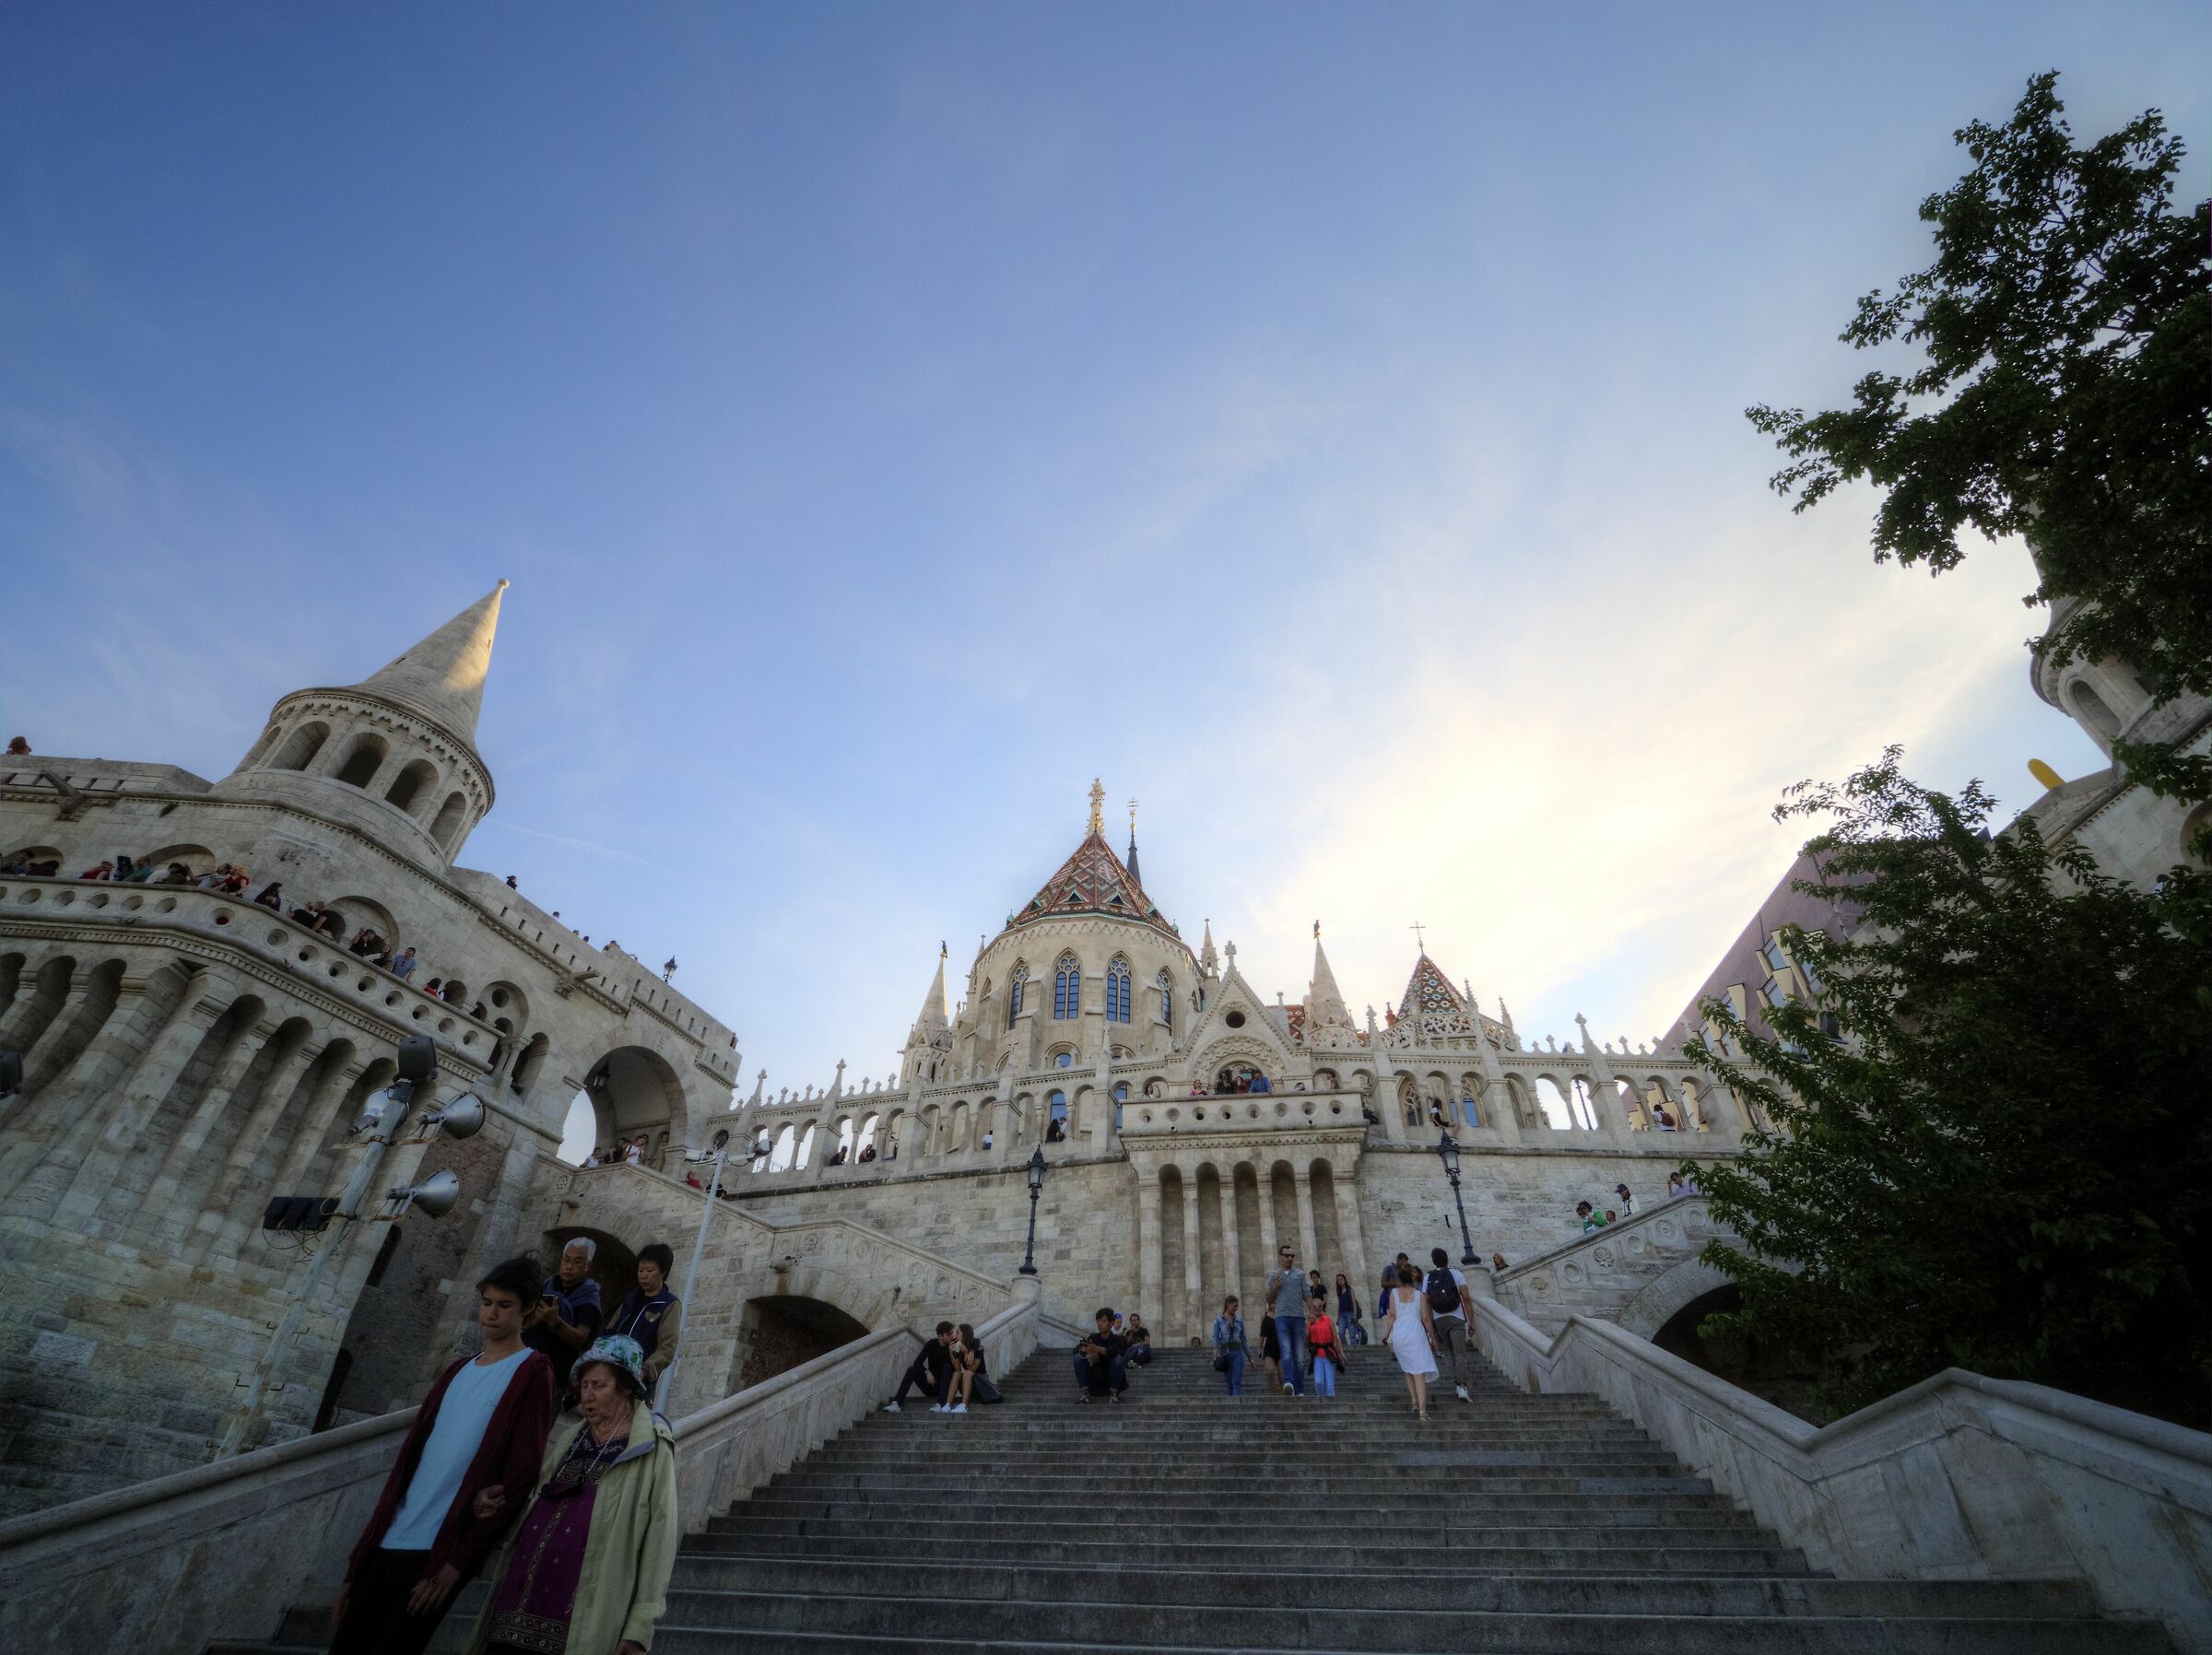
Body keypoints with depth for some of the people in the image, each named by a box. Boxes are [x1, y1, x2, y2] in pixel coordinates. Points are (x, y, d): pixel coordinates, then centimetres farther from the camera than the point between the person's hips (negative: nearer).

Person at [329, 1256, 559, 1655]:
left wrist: (458, 1561, -16)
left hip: (439, 1553, -6)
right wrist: (357, 1564, 11)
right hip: (388, 1546, 6)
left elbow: (521, 1477, -13)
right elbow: (409, 1462, 14)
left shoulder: (533, 1374, -7)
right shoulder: (458, 1371, 14)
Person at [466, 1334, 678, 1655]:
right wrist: (496, 1501, 5)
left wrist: (639, 1628, -13)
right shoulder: (565, 1439, 15)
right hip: (516, 1613, 5)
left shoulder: (651, 1451, -3)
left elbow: (659, 1536, -8)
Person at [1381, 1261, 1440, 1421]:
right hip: (1415, 1334, -1)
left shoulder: (1394, 1292, 6)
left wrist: (1386, 1334, 7)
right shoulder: (1419, 1295, 5)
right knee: (1419, 1373, -4)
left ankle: (1415, 1402, 15)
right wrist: (1433, 1339, 13)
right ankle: (1422, 1410, -14)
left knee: (1408, 1369, 21)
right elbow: (1425, 1319, 3)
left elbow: (1392, 1315, 0)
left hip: (1398, 1335, 1)